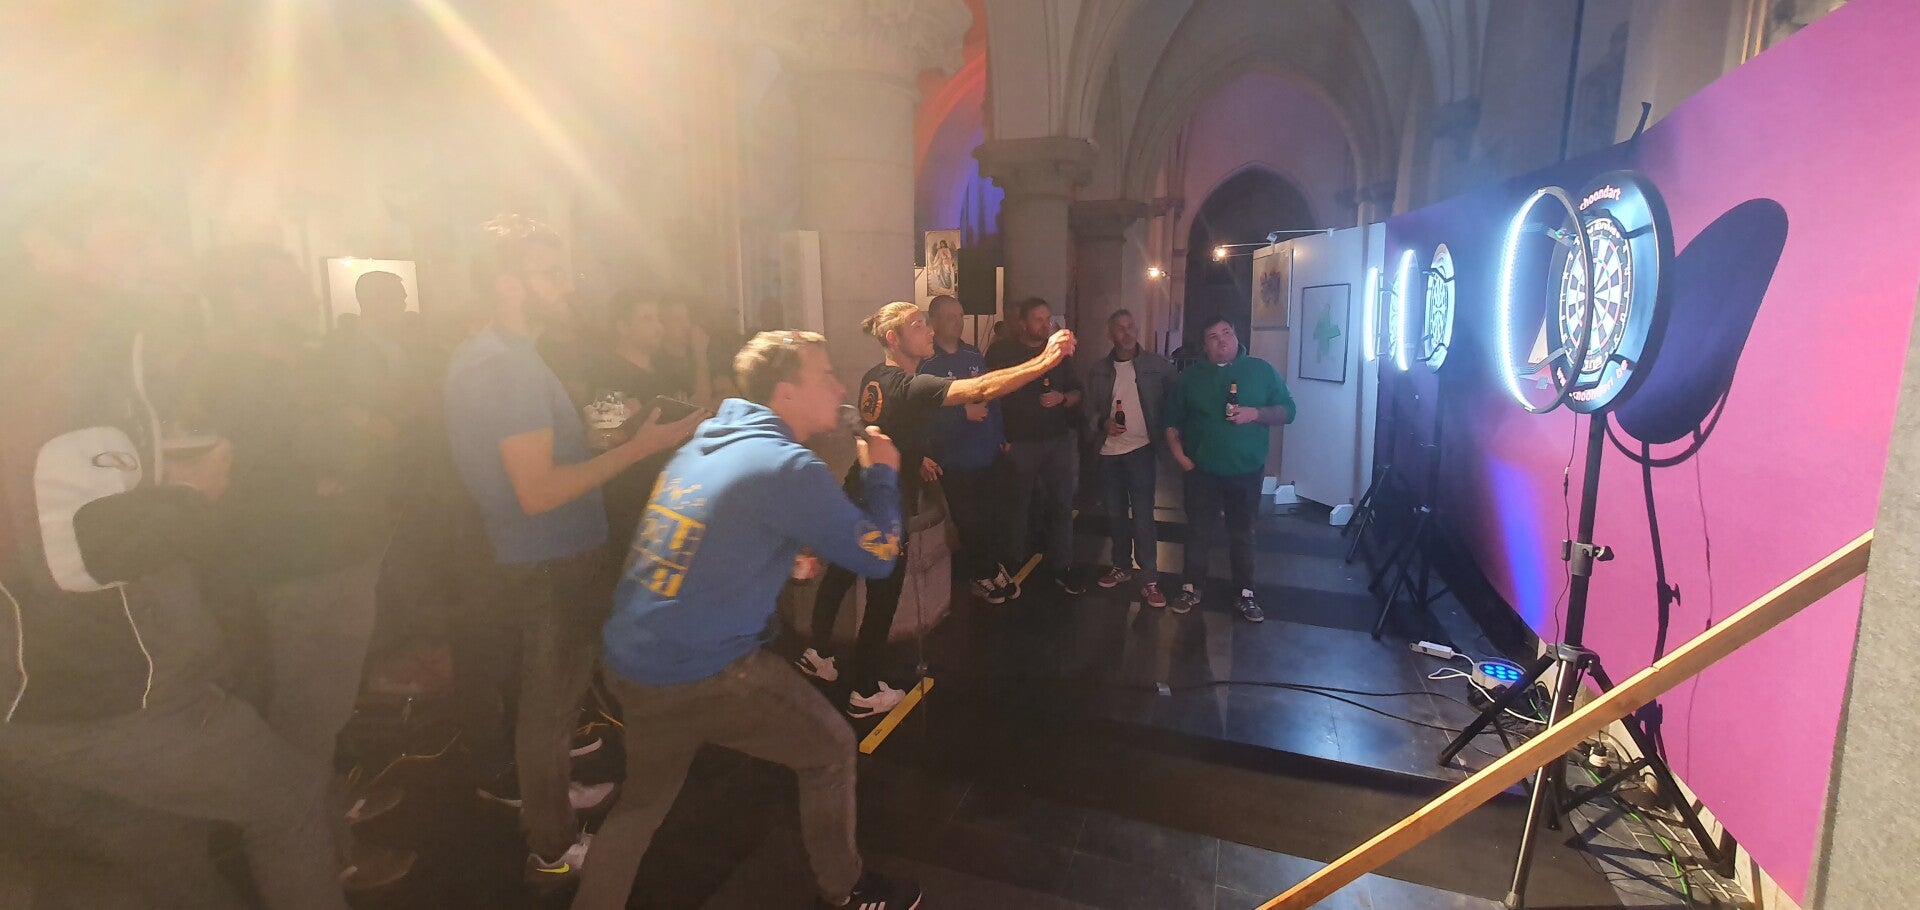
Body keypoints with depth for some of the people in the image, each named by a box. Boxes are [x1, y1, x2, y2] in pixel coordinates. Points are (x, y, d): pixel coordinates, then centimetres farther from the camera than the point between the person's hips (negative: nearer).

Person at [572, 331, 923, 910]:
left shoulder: (703, 446, 9)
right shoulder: (787, 467, -17)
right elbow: (879, 555, -11)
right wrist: (882, 473, 2)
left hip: (629, 663, 8)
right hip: (706, 675, -8)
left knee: (643, 800, 28)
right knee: (832, 749, 13)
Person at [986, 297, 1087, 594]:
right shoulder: (1001, 352, -1)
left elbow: (1076, 393, 16)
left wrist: (1062, 398, -8)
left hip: (1059, 440, 4)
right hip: (1020, 443, -4)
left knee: (1062, 504, 6)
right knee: (1018, 506, 5)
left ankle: (1060, 566, 16)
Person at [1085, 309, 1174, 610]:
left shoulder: (1158, 366, -3)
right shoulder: (1099, 369, 5)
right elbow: (1090, 409, 7)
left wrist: (1164, 437, -6)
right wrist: (1103, 423, -12)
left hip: (1141, 450, -3)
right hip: (1108, 452, 4)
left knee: (1142, 515, -6)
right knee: (1115, 513, 14)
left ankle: (1149, 580, 1)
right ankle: (1121, 567, 29)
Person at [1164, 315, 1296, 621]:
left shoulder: (1261, 370, 4)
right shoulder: (1190, 377, 6)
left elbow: (1287, 411, 2)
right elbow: (1171, 420, 7)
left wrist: (1256, 413, -15)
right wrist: (1178, 454, -6)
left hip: (1247, 472, 0)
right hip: (1202, 472, 0)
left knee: (1242, 535, 10)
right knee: (1199, 534, 7)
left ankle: (1245, 594, 21)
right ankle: (1192, 588, 22)